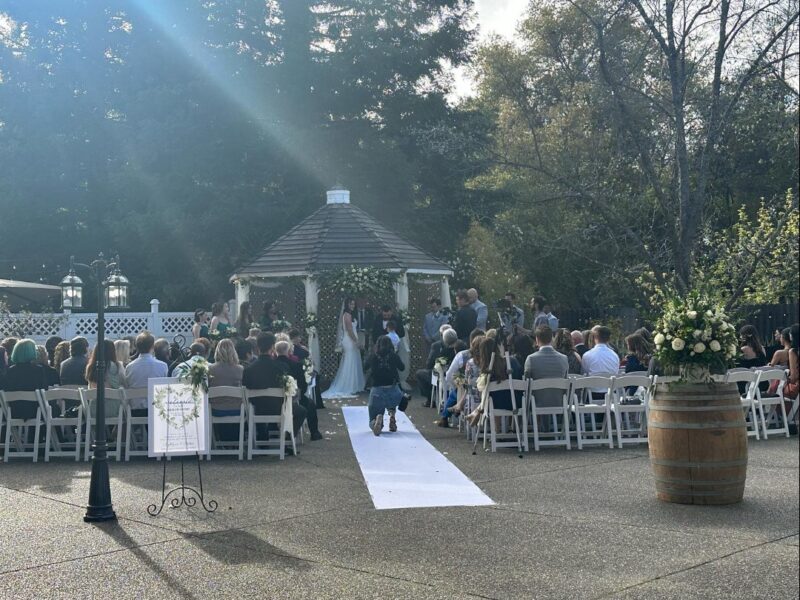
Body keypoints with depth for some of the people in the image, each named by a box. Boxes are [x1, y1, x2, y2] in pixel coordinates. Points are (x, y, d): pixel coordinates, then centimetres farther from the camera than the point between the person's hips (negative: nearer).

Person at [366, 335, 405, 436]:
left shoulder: (372, 357, -4)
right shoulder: (394, 356, -5)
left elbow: (365, 366, 17)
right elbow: (402, 368, 14)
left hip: (377, 391, -1)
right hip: (393, 390, 1)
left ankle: (378, 418, -25)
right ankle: (392, 413, 7)